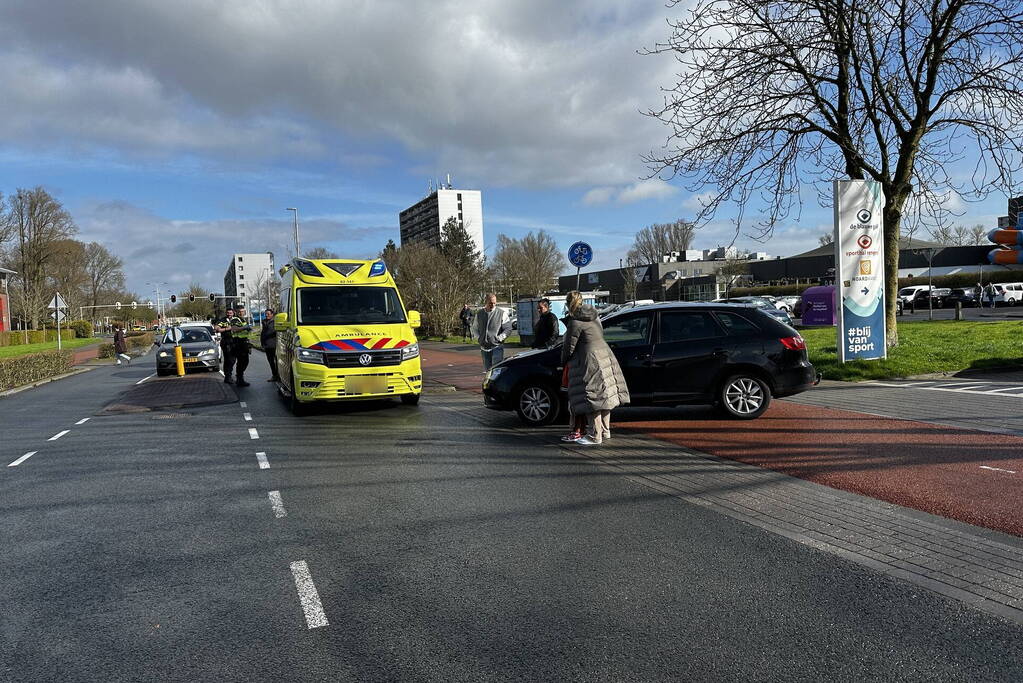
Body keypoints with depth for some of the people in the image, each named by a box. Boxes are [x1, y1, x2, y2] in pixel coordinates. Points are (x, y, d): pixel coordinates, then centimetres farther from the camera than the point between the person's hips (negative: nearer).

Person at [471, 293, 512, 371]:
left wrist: (499, 338, -11)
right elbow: (475, 328, 20)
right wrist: (479, 338, 4)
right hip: (484, 347, 4)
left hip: (497, 346, -4)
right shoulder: (479, 313, 9)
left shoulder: (502, 313, -3)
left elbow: (508, 328, -2)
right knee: (486, 369, 11)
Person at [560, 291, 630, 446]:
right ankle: (605, 431, 23)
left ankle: (595, 436, -1)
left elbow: (569, 346, -9)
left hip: (590, 362, -9)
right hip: (605, 355, 9)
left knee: (592, 398, -4)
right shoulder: (594, 317, 12)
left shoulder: (576, 323, -13)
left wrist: (564, 362, 9)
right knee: (603, 397, 14)